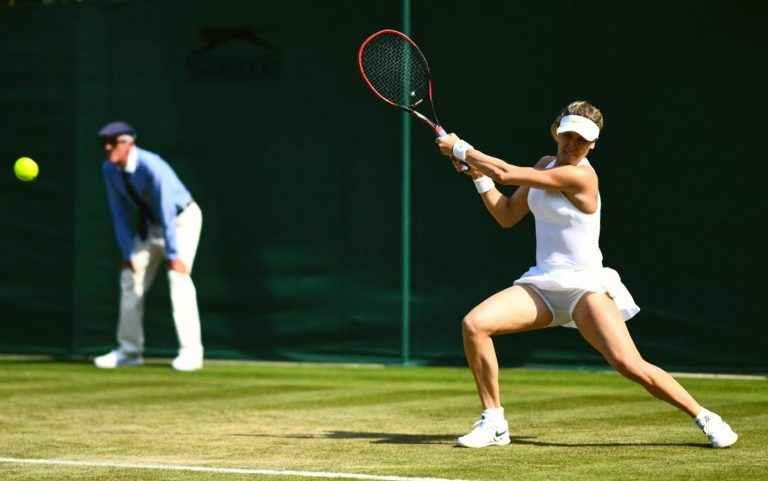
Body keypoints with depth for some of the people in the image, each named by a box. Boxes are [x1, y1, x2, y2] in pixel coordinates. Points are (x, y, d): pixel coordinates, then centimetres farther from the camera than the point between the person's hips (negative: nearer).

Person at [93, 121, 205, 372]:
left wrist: (173, 255, -35)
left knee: (178, 278, -21)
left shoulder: (151, 166, -33)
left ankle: (190, 352, -20)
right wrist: (127, 252, -9)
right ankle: (129, 351, 14)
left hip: (182, 219, -7)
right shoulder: (109, 170, -11)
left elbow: (167, 212, -33)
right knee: (131, 278, 4)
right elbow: (120, 213, -4)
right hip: (149, 223, 7)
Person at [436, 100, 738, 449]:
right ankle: (494, 423, -3)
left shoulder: (579, 176, -17)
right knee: (473, 324, -15)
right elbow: (507, 216, 17)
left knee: (630, 365, -21)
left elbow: (506, 173, -20)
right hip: (541, 284, 7)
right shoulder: (545, 165, 10)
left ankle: (706, 419, -4)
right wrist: (478, 174, 5)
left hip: (585, 286, -7)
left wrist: (459, 148, -9)